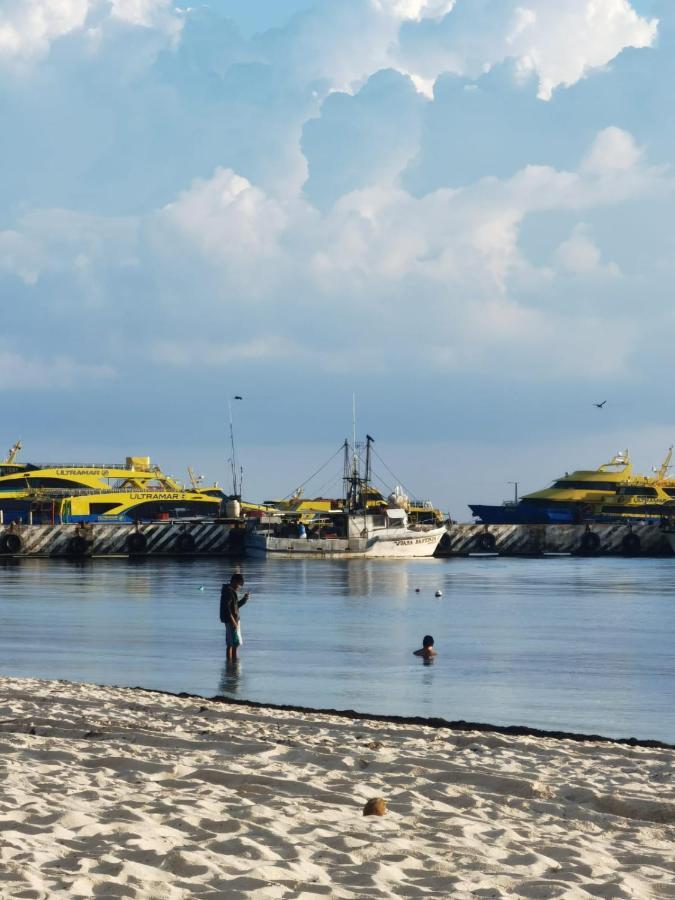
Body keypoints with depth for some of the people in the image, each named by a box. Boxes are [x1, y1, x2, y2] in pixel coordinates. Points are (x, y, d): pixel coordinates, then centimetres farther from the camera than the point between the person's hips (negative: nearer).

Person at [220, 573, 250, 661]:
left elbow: (236, 605, 24)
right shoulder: (228, 591, -14)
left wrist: (244, 599, 8)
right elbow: (226, 607, -22)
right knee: (235, 643, -11)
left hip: (232, 620, 10)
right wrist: (233, 621, -25)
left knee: (230, 644, 11)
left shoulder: (231, 591, 17)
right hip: (231, 620, -10)